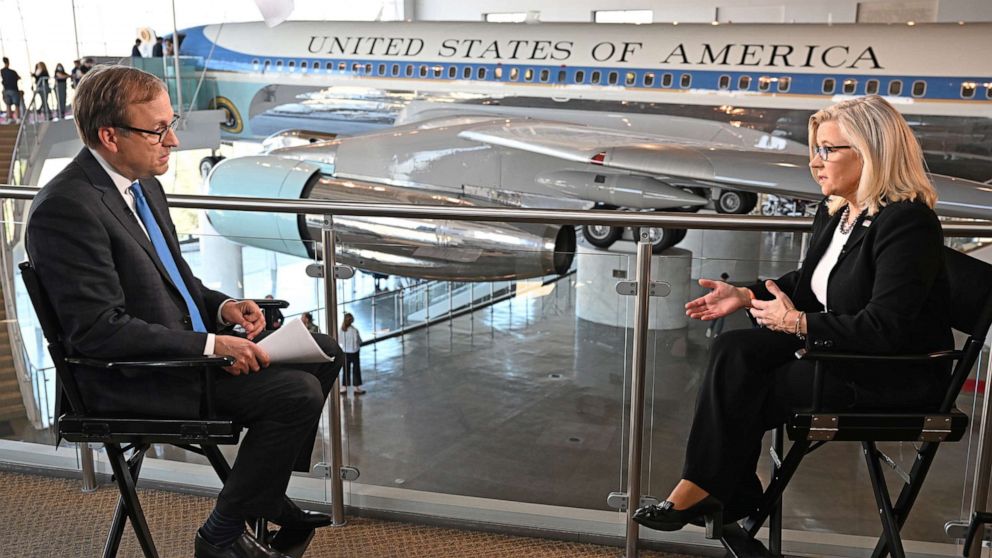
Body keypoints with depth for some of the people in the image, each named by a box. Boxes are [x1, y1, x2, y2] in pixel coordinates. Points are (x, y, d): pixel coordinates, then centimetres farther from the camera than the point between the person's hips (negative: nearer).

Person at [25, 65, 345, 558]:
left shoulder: (143, 183, 9)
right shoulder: (67, 207, -22)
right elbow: (99, 329, -25)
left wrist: (221, 306, 0)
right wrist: (209, 344, -25)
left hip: (187, 341, 10)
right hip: (129, 379, -10)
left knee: (323, 353, 9)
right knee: (296, 392, -21)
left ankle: (265, 494, 22)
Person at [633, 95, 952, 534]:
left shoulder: (906, 222, -22)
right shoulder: (835, 211, 6)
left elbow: (884, 329, -28)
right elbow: (808, 284, 17)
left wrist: (798, 323, -22)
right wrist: (747, 295, 0)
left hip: (896, 378, -8)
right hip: (837, 349, 8)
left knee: (744, 392, -16)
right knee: (733, 351, -12)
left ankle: (701, 491, 4)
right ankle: (729, 496, -9)